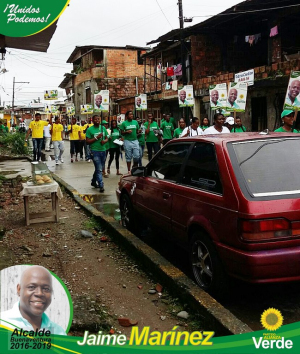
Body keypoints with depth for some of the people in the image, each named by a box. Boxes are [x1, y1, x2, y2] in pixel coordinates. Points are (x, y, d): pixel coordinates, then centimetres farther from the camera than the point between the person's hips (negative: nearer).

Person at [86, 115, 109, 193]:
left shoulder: (103, 128, 10)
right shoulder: (90, 129, -5)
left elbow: (107, 138, 16)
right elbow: (87, 142, -8)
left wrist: (105, 141, -8)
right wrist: (97, 138, -17)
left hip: (103, 150, 6)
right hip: (95, 151, -6)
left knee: (99, 168, 16)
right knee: (99, 169, -9)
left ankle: (93, 182, 36)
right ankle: (101, 186, -8)